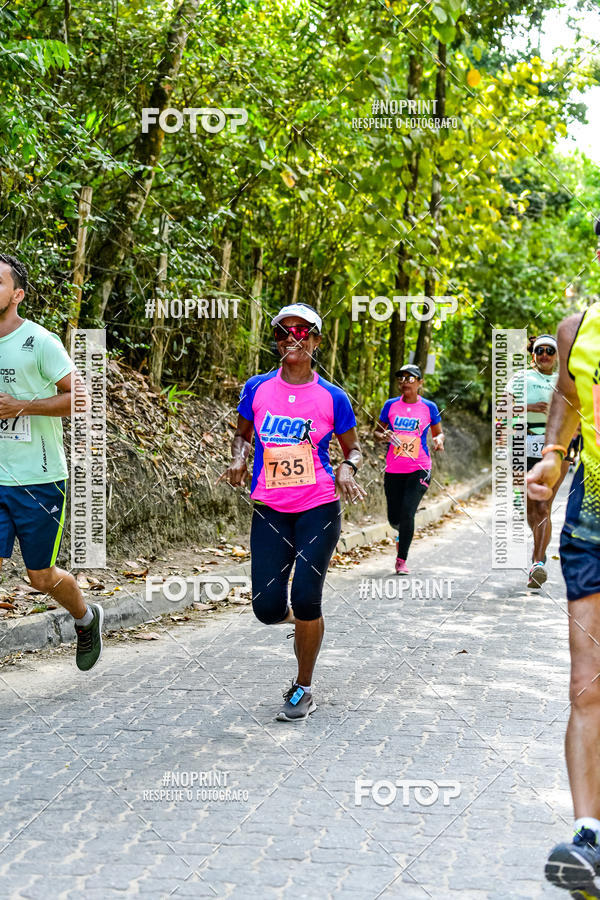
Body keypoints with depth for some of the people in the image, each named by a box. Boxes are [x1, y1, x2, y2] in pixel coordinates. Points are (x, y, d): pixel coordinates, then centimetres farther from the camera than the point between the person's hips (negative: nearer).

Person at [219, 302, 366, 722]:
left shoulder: (332, 397, -2)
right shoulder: (257, 388, 2)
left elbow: (353, 447, 9)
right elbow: (243, 434, 17)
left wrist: (347, 470, -13)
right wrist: (239, 459, -5)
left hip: (319, 509, -2)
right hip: (269, 511, 2)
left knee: (306, 598, -10)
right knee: (267, 608, -4)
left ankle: (304, 687, 12)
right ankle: (301, 622, 35)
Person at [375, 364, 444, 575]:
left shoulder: (429, 407, 0)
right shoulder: (390, 405, 3)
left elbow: (438, 432, 12)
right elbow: (377, 432, 11)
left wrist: (439, 439, -11)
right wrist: (384, 436, -12)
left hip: (419, 470, -2)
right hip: (393, 470, 2)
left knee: (407, 513, -16)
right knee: (394, 518, 6)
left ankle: (401, 560, -3)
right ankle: (403, 533, 44)